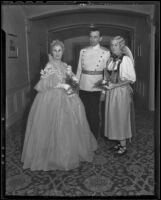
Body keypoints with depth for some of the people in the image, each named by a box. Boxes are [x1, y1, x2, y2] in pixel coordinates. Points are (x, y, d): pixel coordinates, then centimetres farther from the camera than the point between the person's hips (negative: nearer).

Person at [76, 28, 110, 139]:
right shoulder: (83, 51, 8)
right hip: (83, 87, 4)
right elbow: (79, 69, 12)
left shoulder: (106, 52, -3)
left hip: (95, 88, -3)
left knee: (94, 114, 3)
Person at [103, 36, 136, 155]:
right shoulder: (111, 59, 9)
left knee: (121, 117, 1)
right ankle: (120, 142, 24)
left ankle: (124, 145, 14)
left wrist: (115, 85, -17)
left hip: (122, 91, -7)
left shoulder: (126, 59, -12)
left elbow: (132, 79, -14)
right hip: (111, 91, 7)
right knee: (113, 116, 10)